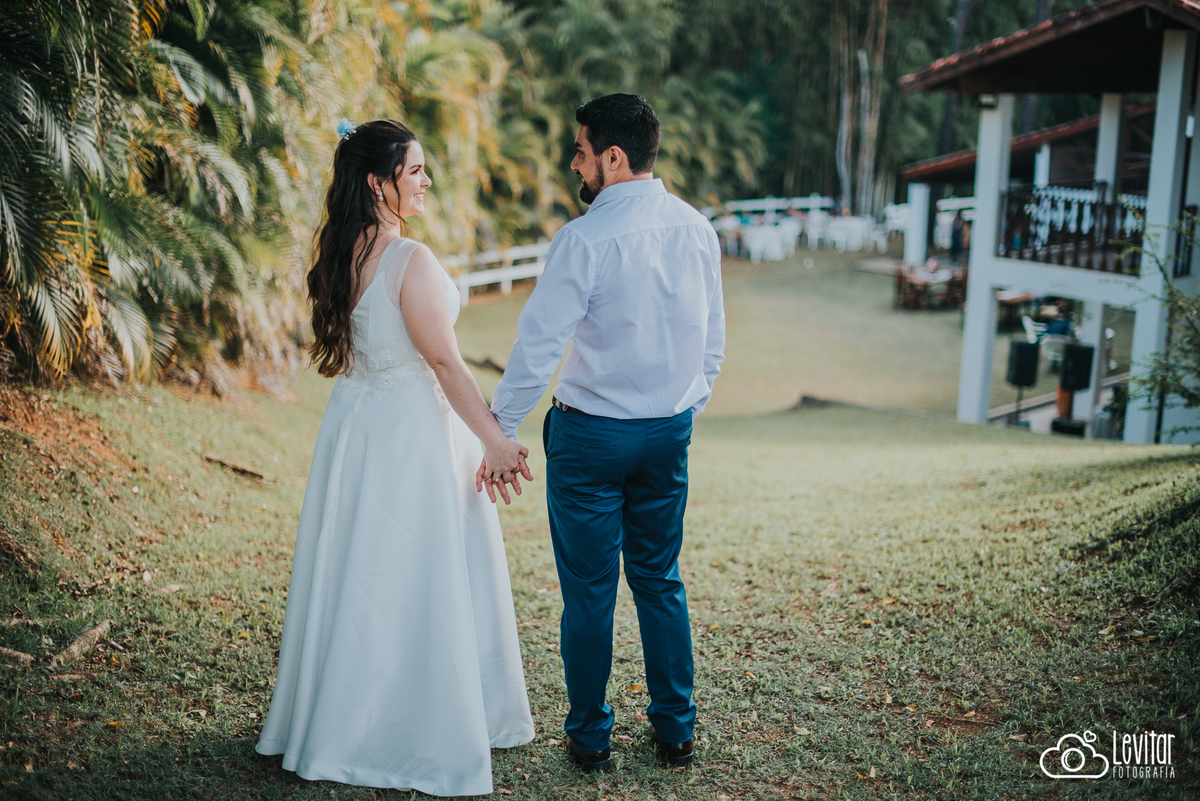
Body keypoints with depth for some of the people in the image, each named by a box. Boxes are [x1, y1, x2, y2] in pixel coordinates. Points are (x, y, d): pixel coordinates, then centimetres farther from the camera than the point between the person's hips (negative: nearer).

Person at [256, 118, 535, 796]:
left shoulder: (341, 253, 5)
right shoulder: (410, 260, -20)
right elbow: (445, 362, -19)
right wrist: (495, 440, -11)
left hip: (354, 421, 8)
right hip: (410, 428, -8)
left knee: (358, 572, 17)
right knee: (422, 580, 3)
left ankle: (339, 719, 30)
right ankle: (429, 735, 15)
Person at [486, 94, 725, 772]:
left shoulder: (586, 239, -17)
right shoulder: (698, 230, 2)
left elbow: (539, 346, -16)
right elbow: (713, 341, 8)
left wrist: (497, 433, -8)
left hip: (591, 435, -5)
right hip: (670, 433, 6)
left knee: (590, 590, 7)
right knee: (661, 581, 17)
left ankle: (591, 736, 21)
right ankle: (676, 728, 27)